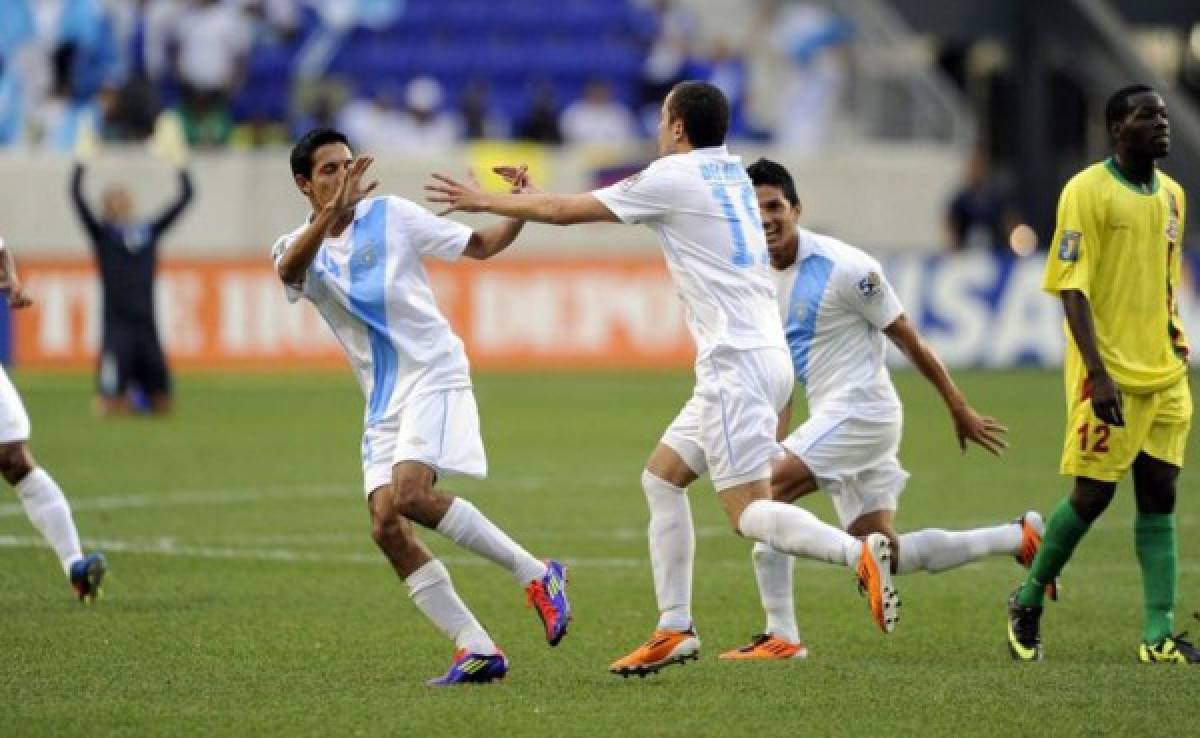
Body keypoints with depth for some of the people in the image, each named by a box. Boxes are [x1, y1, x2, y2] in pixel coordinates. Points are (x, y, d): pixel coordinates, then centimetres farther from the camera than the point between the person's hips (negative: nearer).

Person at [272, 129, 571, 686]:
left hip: (433, 375, -5)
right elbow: (290, 270, -21)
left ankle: (538, 576, -16)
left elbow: (480, 245, 6)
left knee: (408, 494, -26)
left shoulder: (391, 215, 1)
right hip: (383, 403, 5)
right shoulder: (299, 249, 5)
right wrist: (332, 212, -38)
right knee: (386, 528, -9)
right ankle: (477, 650, -5)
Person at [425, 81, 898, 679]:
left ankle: (860, 552, -30)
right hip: (762, 356, 9)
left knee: (748, 512, -12)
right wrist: (534, 192, 34)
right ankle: (674, 629, 11)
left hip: (736, 362, -9)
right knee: (661, 478, 14)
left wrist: (485, 201, 14)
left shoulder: (674, 177, -7)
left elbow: (565, 212, 1)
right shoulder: (728, 173, 18)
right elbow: (618, 199, 30)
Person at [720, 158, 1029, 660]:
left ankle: (781, 636, -13)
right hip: (829, 414, 9)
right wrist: (773, 443, 15)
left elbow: (909, 341, -8)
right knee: (885, 554, 8)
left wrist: (959, 408, -3)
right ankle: (1018, 537, 23)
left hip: (860, 410, -9)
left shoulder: (843, 267, -14)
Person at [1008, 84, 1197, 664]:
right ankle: (1028, 602, 17)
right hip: (1110, 375, -6)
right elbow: (1073, 288, -15)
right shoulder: (1088, 191, -10)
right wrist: (1098, 372, -22)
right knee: (1093, 494, -4)